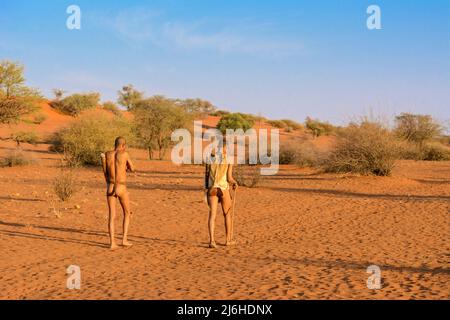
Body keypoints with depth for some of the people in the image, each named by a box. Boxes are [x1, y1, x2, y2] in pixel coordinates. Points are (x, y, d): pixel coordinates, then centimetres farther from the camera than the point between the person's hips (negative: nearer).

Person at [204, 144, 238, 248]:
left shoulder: (210, 159, 6)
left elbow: (206, 176, 7)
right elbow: (229, 178, -9)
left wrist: (206, 190, 14)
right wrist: (235, 183, 12)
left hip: (211, 189, 2)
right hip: (223, 189, -2)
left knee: (212, 215, -2)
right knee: (228, 214, 15)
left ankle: (212, 240, -16)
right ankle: (228, 240, 22)